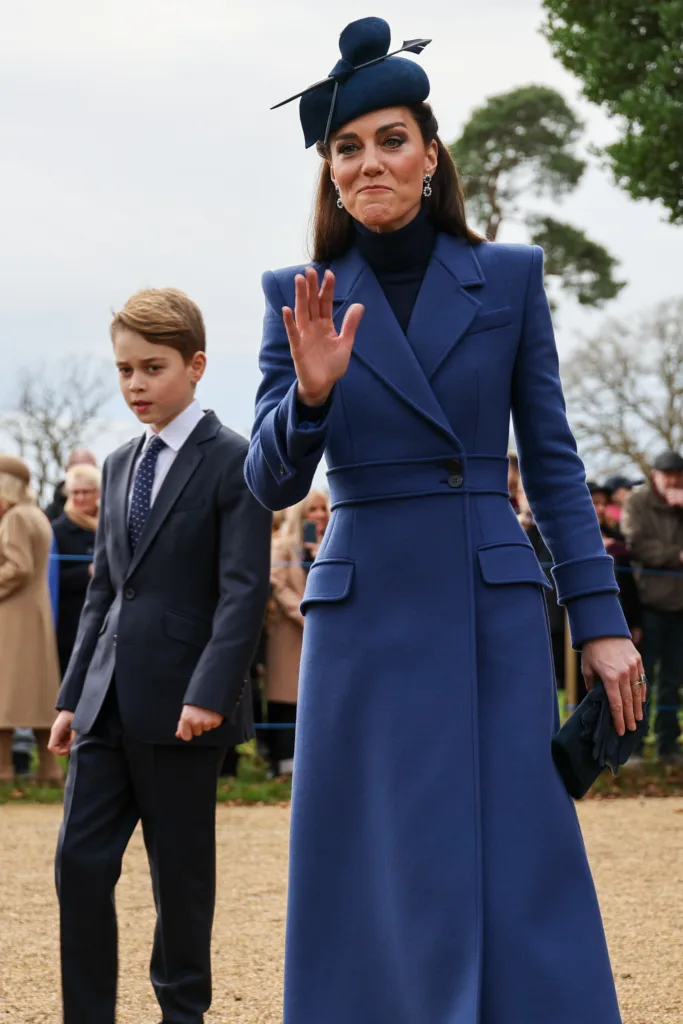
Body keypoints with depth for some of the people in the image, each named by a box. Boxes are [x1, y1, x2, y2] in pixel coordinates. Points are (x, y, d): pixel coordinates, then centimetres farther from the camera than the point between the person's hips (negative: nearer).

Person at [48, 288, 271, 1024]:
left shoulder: (232, 462, -6)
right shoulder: (120, 466, 15)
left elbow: (244, 590, -13)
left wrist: (210, 693, -22)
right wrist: (72, 695, 14)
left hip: (179, 706, -6)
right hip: (108, 703, 6)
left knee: (180, 873, 4)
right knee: (80, 862, 0)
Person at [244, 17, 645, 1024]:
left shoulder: (510, 277, 4)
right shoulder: (300, 298, 4)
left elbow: (552, 461, 6)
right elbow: (272, 481, -2)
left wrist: (601, 619, 1)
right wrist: (311, 390, -22)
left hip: (495, 611, 0)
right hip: (365, 617, 1)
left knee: (519, 877, -1)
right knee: (376, 893, 4)